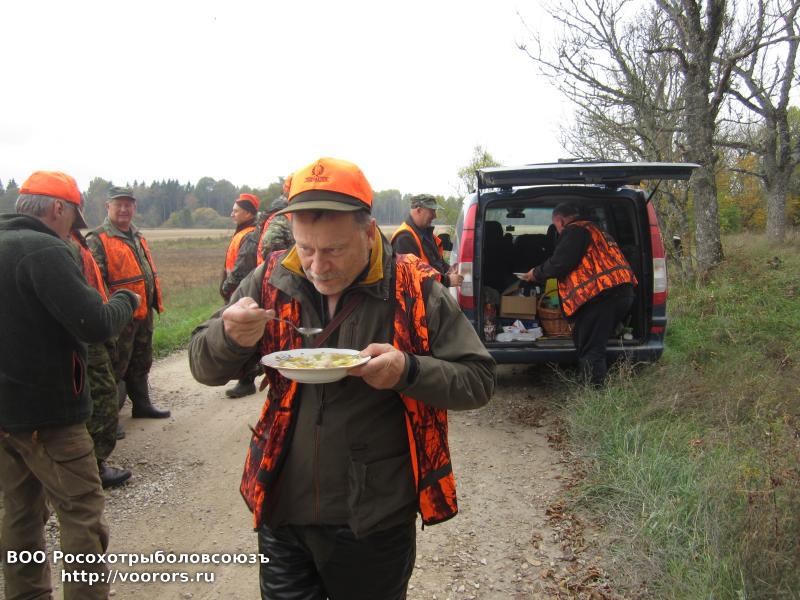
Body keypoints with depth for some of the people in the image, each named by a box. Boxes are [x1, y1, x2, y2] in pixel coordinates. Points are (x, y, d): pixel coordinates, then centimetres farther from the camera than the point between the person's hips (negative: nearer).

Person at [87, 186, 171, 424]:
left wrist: (155, 301, 21)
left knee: (141, 364, 20)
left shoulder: (138, 237, 14)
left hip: (144, 314, 8)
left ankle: (142, 404, 34)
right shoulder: (98, 240, -13)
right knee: (116, 368, 0)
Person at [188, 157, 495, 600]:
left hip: (374, 521, -2)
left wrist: (408, 371, -27)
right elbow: (203, 369, 2)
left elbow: (479, 380, -8)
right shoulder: (272, 280, -5)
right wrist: (230, 336, -21)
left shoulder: (415, 291, -12)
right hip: (282, 513, 3)